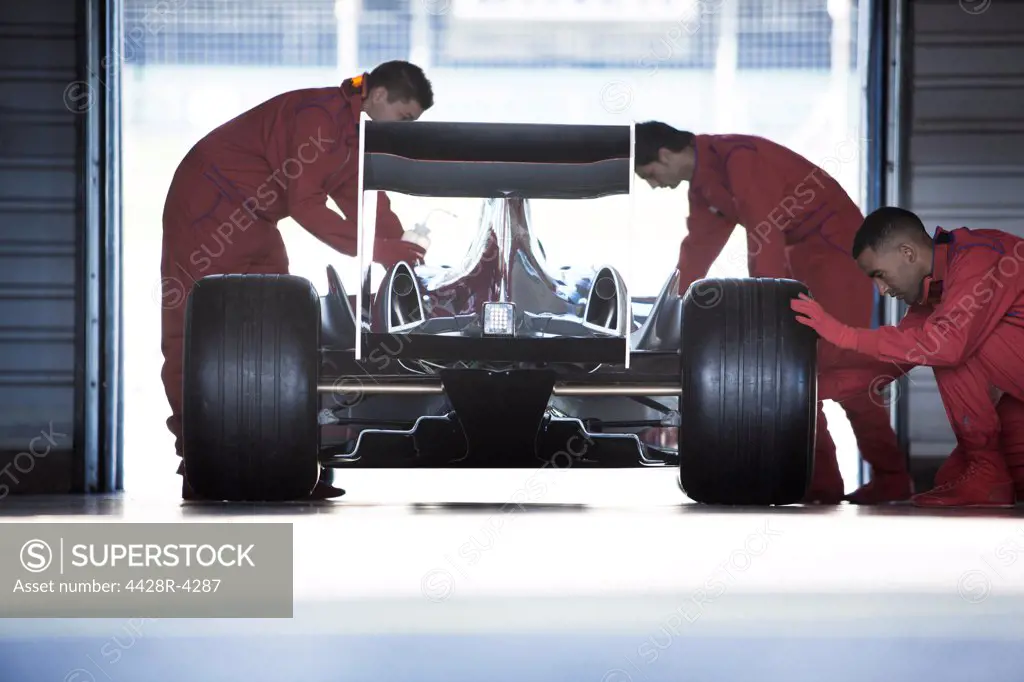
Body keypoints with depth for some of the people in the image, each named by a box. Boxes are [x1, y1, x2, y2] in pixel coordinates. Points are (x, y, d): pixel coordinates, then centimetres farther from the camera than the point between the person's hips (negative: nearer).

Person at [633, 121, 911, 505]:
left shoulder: (738, 158, -23)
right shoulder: (703, 183, 8)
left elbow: (765, 237, -28)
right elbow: (699, 245, 19)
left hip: (837, 245, -10)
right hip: (801, 254, 10)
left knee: (841, 366, -15)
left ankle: (891, 479, -12)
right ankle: (821, 481, 6)